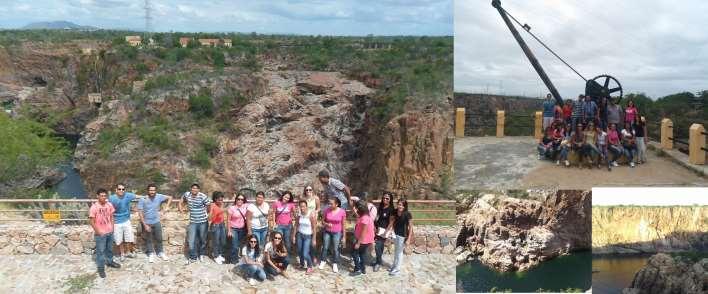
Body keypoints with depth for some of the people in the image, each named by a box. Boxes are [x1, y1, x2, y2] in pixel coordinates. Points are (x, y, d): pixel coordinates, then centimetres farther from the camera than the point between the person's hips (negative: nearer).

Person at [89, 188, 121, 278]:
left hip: (110, 232, 5)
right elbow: (91, 221, -15)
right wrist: (98, 232, -14)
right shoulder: (94, 207, -18)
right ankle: (100, 268, 15)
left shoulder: (109, 205, -2)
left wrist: (112, 227, 5)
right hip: (100, 234, -5)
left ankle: (110, 262, 41)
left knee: (109, 249, 22)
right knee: (100, 251, 4)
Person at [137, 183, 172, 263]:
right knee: (148, 239, 13)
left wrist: (167, 206, -15)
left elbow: (170, 197, 2)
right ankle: (151, 254, 30)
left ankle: (160, 252, 34)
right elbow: (140, 213, -16)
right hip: (147, 223, -2)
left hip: (156, 222, 2)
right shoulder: (142, 200, -18)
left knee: (159, 238, 14)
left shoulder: (159, 197, -11)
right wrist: (145, 225, -19)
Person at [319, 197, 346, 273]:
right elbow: (323, 220, 0)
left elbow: (343, 224, -7)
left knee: (336, 249, 8)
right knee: (325, 247, 13)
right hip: (327, 232, 1)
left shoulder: (342, 212, -17)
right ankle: (322, 261, 37)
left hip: (337, 233, -1)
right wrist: (326, 224, -23)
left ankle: (334, 264, 27)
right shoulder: (327, 210, -14)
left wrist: (344, 236, -2)